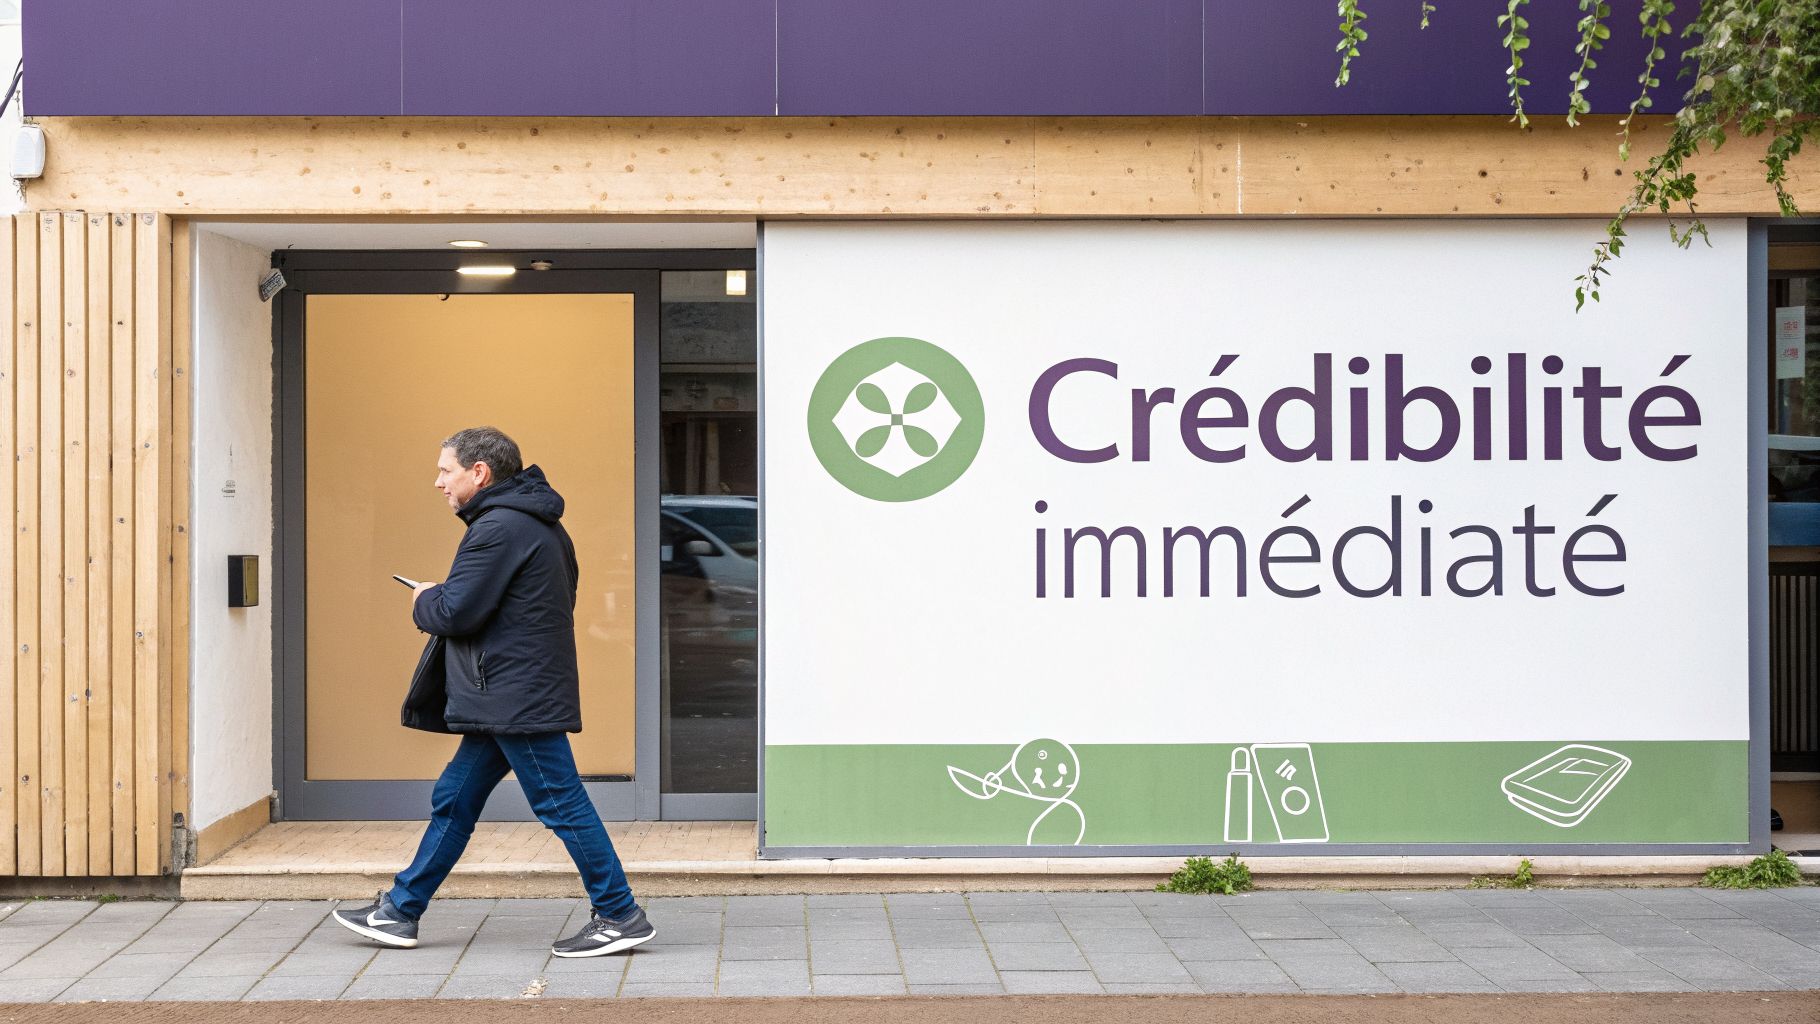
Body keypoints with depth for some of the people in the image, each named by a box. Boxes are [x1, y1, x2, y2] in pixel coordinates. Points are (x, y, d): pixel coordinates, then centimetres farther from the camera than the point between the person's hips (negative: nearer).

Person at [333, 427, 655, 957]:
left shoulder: (498, 529, -16)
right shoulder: (538, 524, 17)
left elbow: (455, 613, -20)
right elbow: (562, 595, 22)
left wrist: (424, 601, 4)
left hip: (518, 698, -11)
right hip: (507, 700, 11)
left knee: (561, 803, -5)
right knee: (454, 800, 14)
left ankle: (620, 917, 1)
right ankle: (398, 911, 22)